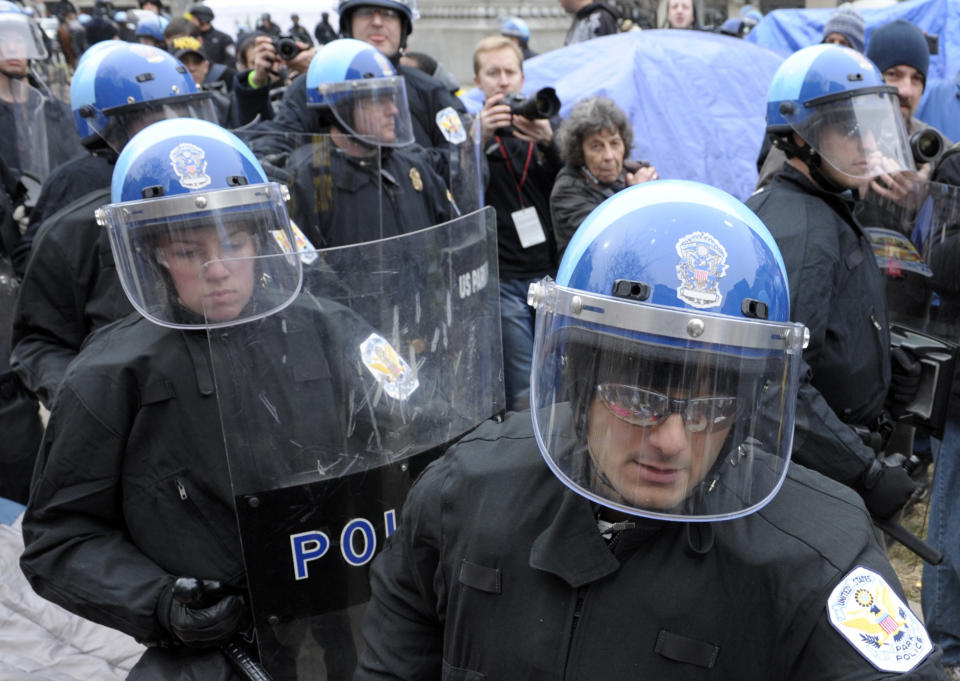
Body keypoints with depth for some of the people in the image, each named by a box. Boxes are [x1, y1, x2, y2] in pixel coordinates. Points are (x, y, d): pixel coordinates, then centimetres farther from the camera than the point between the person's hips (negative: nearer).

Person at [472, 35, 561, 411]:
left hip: (549, 270, 4)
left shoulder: (543, 124, 14)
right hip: (502, 276, -4)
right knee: (523, 391, -5)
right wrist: (481, 139, -25)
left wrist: (548, 144, -15)